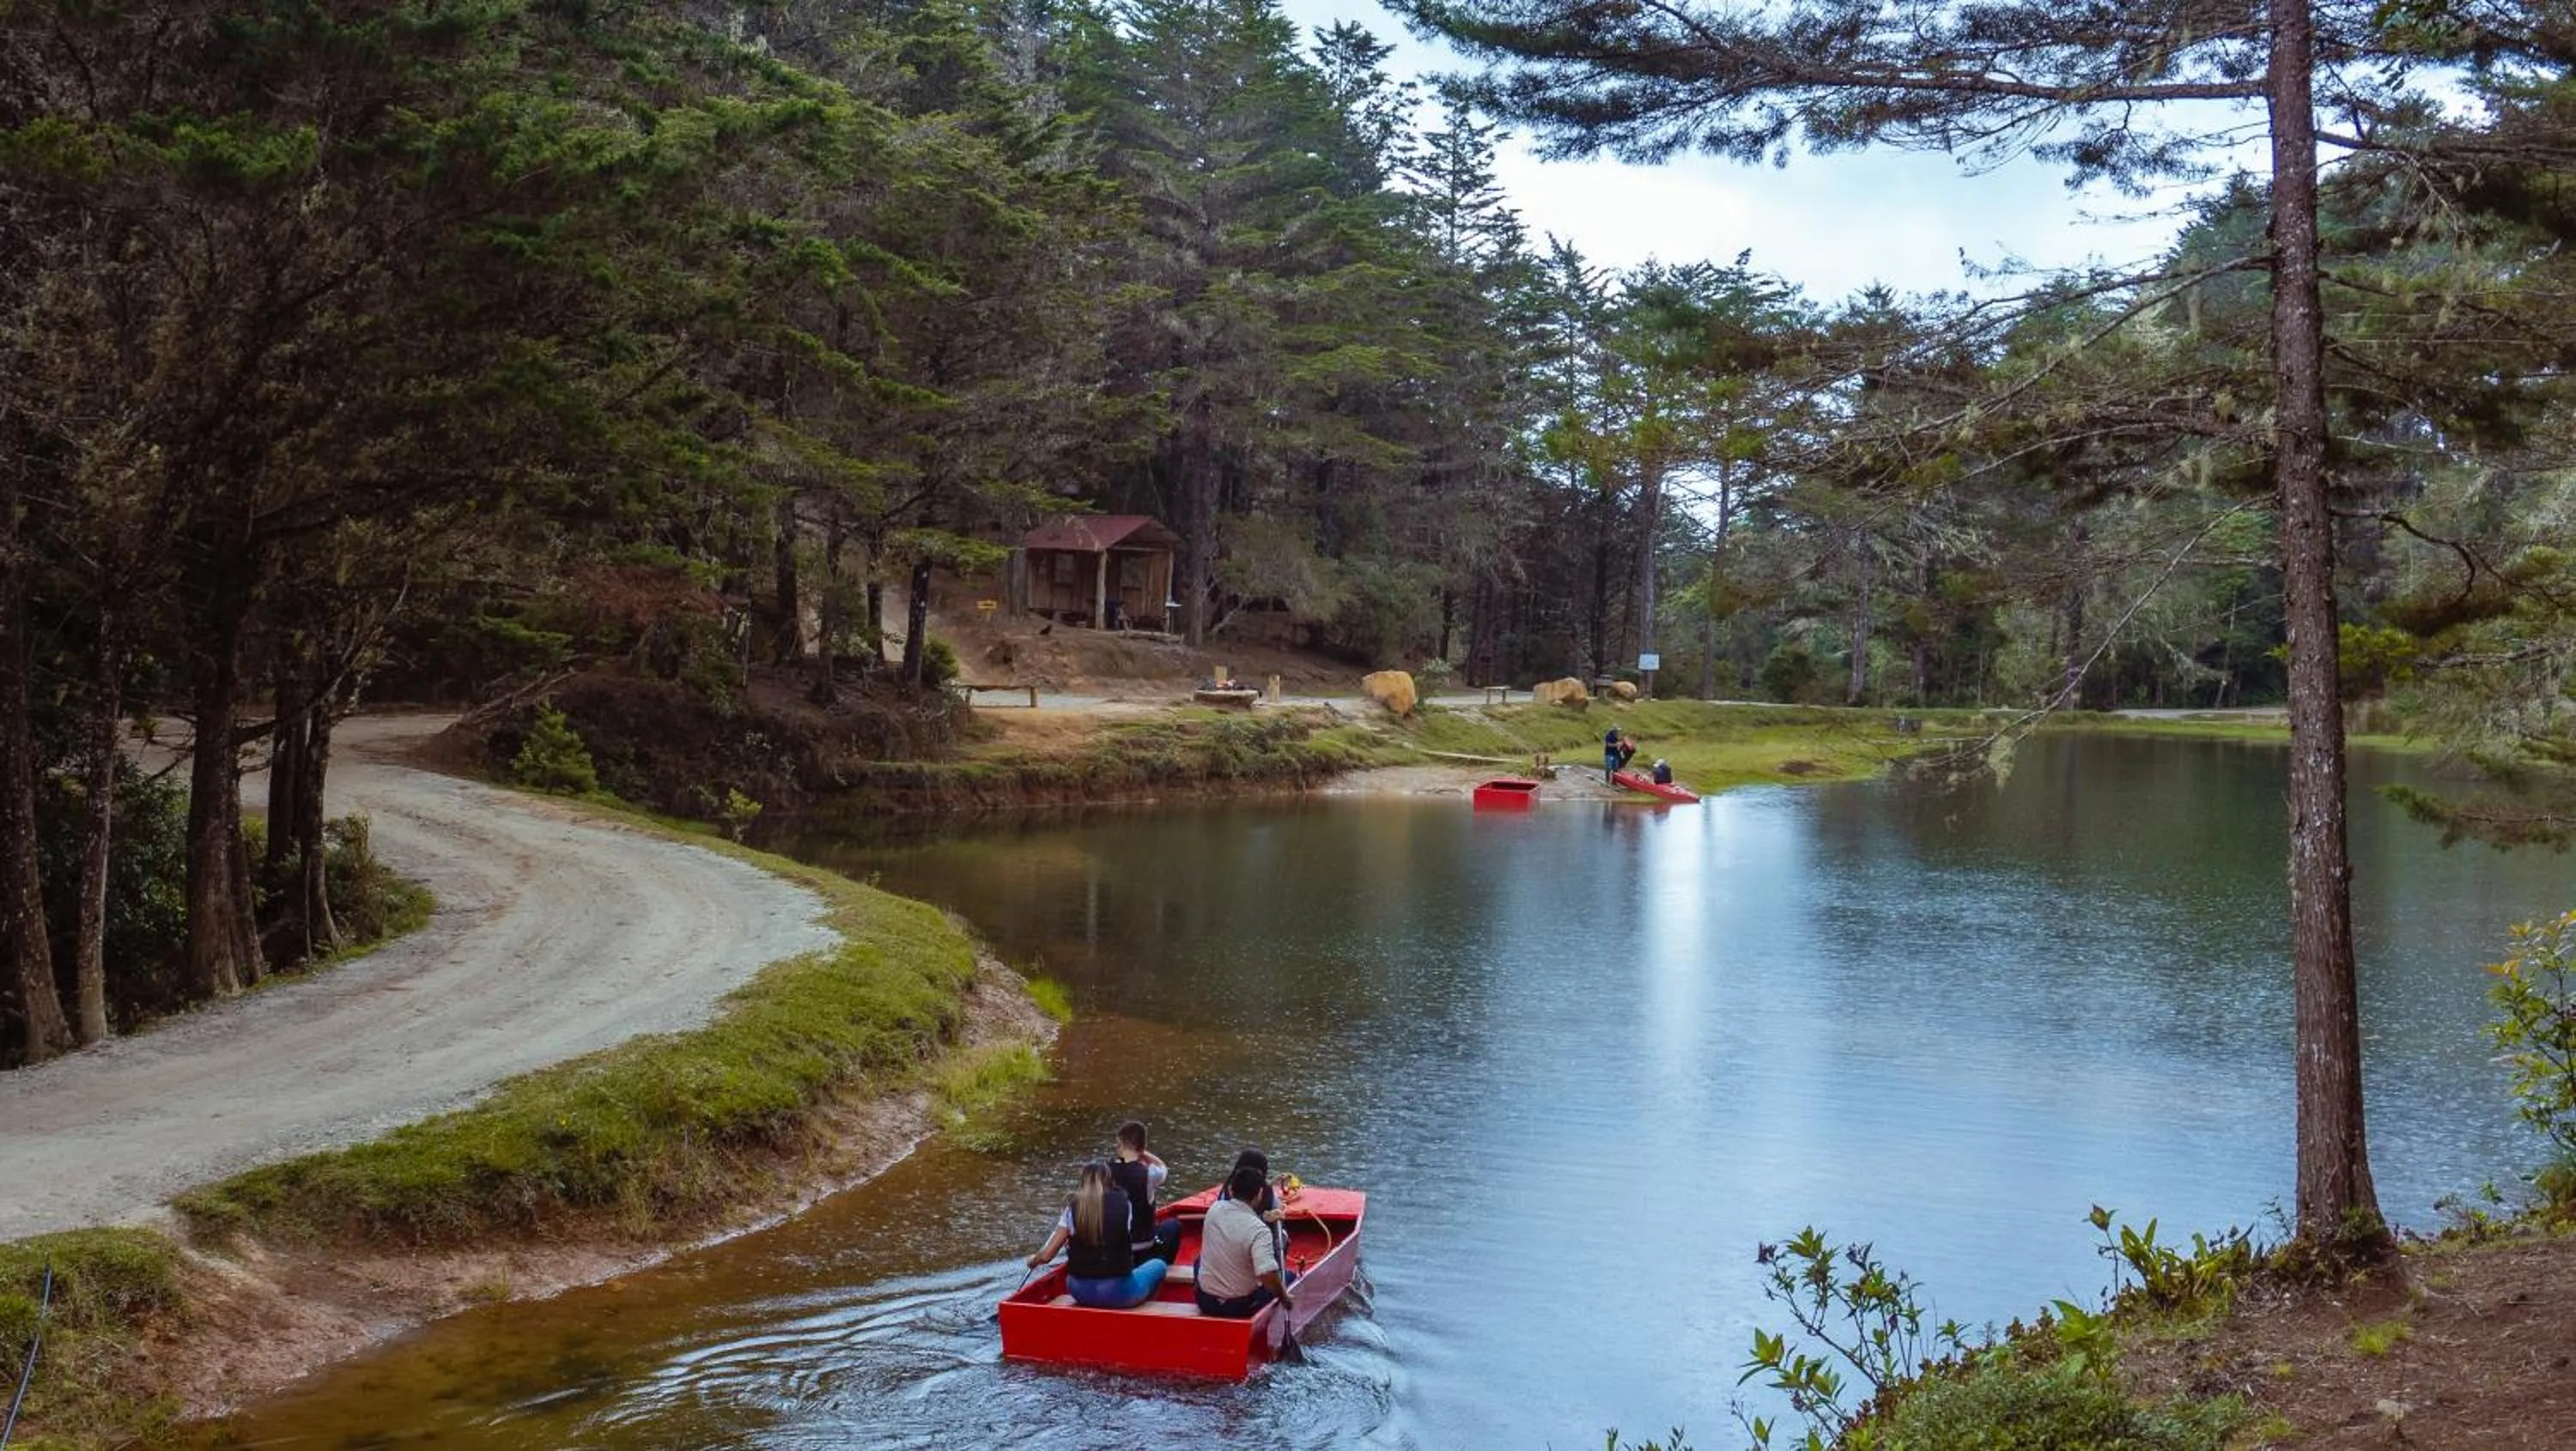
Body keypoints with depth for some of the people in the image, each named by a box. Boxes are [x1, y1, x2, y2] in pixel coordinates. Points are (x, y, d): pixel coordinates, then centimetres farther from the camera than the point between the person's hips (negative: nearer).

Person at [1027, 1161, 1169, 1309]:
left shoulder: (1073, 1208, -2)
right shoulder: (1122, 1203, -4)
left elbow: (1046, 1256, -2)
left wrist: (1033, 1260, 20)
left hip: (1080, 1292, 3)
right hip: (1117, 1292, -3)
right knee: (1158, 1265, 23)